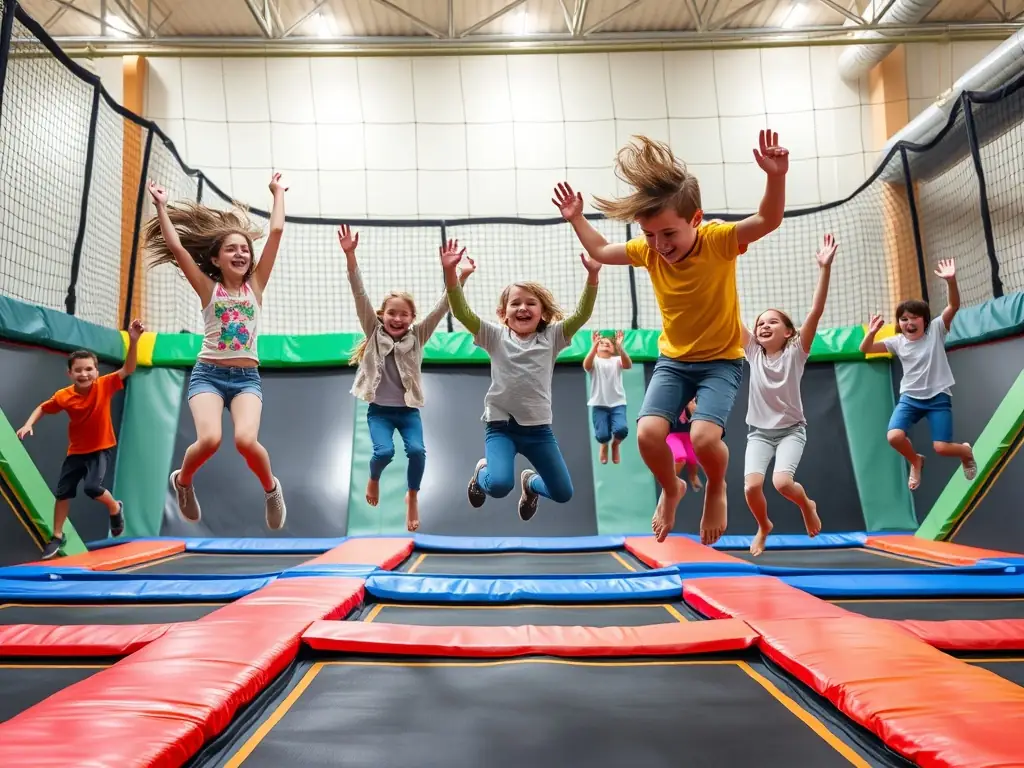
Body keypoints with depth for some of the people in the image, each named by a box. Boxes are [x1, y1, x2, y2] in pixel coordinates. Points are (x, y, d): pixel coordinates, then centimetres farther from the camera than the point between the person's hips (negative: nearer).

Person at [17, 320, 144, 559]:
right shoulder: (63, 396, -12)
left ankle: (115, 508, 10)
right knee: (62, 492, 9)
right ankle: (57, 537, 27)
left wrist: (133, 341, -41)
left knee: (92, 487, -22)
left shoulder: (105, 386, -18)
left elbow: (128, 369, -28)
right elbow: (42, 408, 7)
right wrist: (28, 424, -10)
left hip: (101, 448, -4)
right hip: (76, 451, 4)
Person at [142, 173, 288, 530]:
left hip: (247, 377, 1)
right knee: (209, 439, -24)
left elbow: (275, 232, 3)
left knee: (246, 440, -25)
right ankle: (182, 480, 11)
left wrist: (278, 193, 9)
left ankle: (271, 488, 7)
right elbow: (176, 247, -2)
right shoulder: (208, 289, 4)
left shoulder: (255, 286, 6)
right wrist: (161, 206, 3)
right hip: (208, 374, 0)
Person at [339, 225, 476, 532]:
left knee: (417, 451, -21)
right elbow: (360, 296, -14)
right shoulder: (374, 333, -4)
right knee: (384, 451, -21)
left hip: (408, 410, 1)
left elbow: (440, 309, -12)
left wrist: (461, 278, -24)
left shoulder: (417, 337, -2)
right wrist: (350, 255, -25)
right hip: (379, 410, -1)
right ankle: (373, 480, 16)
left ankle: (412, 497, 9)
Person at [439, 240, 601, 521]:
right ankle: (482, 471, 13)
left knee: (563, 494, 6)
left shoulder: (552, 337, 4)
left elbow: (581, 315, -9)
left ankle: (530, 482, 41)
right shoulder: (496, 336, 0)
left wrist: (592, 276, -21)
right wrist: (450, 271, -23)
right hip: (501, 425, -2)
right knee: (499, 485, -26)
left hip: (539, 427, 2)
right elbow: (461, 312, -11)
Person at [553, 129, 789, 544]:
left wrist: (776, 178, -46)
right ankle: (671, 489, 16)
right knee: (648, 433, -18)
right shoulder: (647, 250, -7)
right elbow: (600, 251, 10)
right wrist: (576, 219, 3)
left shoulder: (718, 240, -17)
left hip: (722, 361, -3)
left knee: (704, 436, -27)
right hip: (673, 360, 4)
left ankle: (716, 488, 10)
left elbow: (768, 220, -31)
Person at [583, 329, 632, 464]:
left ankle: (615, 444, 14)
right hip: (599, 404, -1)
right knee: (603, 435, -16)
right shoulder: (595, 361, 7)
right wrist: (594, 346, -30)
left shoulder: (617, 360, 11)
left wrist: (619, 347, -28)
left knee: (621, 430, -24)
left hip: (618, 403, 1)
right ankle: (604, 445, 25)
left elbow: (628, 365, -13)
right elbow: (586, 365, -18)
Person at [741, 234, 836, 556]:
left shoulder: (795, 352, -6)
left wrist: (825, 268, -26)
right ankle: (763, 527, 16)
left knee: (782, 482, -25)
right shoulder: (753, 352, -1)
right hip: (759, 431, 2)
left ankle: (807, 505, 13)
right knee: (751, 486, -18)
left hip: (791, 429, -2)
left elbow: (816, 311, -17)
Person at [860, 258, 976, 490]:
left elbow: (954, 306, -21)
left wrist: (951, 280, -38)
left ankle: (966, 451, 31)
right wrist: (871, 332, -24)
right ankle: (916, 461, 14)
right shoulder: (897, 342, -1)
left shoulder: (936, 330, -7)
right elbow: (865, 350, -5)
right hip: (910, 397, 2)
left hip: (938, 397, -2)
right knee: (894, 436, -20)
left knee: (941, 448, -9)